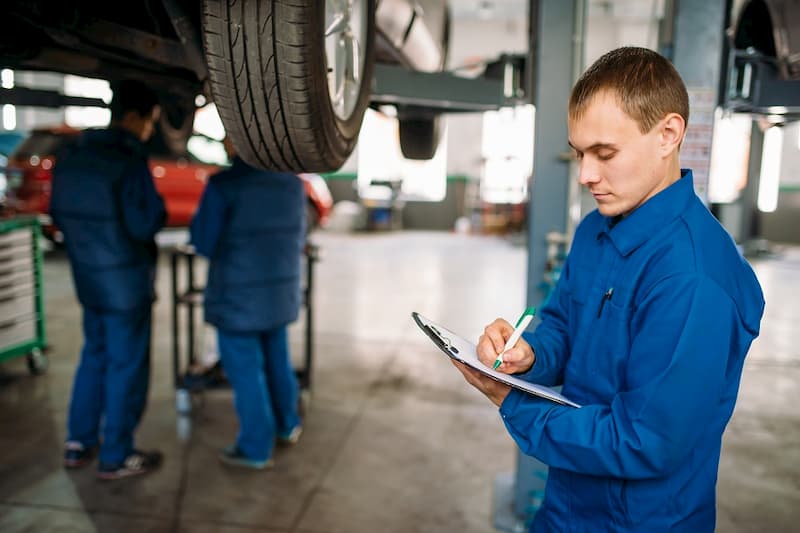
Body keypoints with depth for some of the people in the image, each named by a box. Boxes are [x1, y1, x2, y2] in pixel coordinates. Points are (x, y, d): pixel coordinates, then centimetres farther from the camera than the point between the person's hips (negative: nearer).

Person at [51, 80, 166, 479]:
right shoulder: (129, 162, -19)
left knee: (95, 357, 21)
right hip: (126, 280, -8)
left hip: (88, 276, 8)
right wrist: (158, 206, -3)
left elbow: (58, 215, 12)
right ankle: (115, 457, 15)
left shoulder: (70, 157, 6)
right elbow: (145, 224, -22)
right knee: (126, 367, 4)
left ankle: (78, 444, 28)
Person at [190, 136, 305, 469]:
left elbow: (204, 243, -11)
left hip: (239, 294, -6)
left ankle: (256, 449, 18)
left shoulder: (224, 185, -19)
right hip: (279, 289, 6)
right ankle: (287, 426, 38)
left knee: (245, 370, 7)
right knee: (276, 359, 22)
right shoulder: (292, 183, 0)